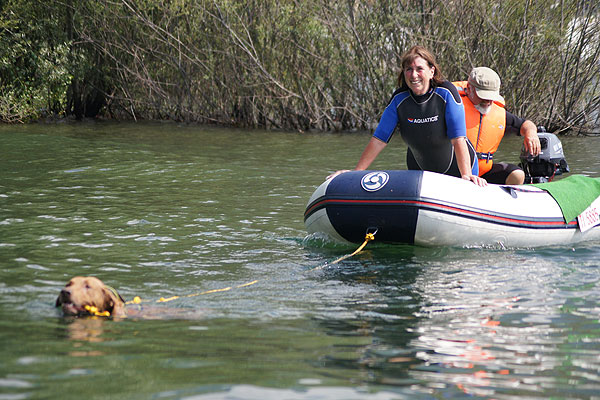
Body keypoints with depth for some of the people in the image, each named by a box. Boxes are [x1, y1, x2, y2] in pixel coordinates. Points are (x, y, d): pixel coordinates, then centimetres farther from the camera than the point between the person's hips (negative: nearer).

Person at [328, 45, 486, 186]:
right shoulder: (399, 99, -12)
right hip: (419, 170, 3)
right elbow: (379, 139, -9)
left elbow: (458, 139, -28)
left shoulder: (446, 93, -22)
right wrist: (356, 172, -13)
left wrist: (466, 175, -39)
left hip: (457, 166, -3)